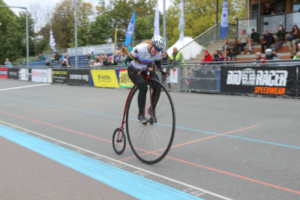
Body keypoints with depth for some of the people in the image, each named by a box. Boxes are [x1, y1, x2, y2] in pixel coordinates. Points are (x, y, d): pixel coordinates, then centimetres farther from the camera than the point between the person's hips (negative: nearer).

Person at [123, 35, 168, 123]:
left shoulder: (158, 53, -15)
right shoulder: (140, 49, -30)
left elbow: (158, 64, 5)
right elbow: (127, 61, -23)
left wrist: (163, 71, -15)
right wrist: (134, 70, -39)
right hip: (135, 71, -4)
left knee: (158, 86, -20)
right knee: (143, 87, -29)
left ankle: (152, 110, 0)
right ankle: (140, 115, -19)